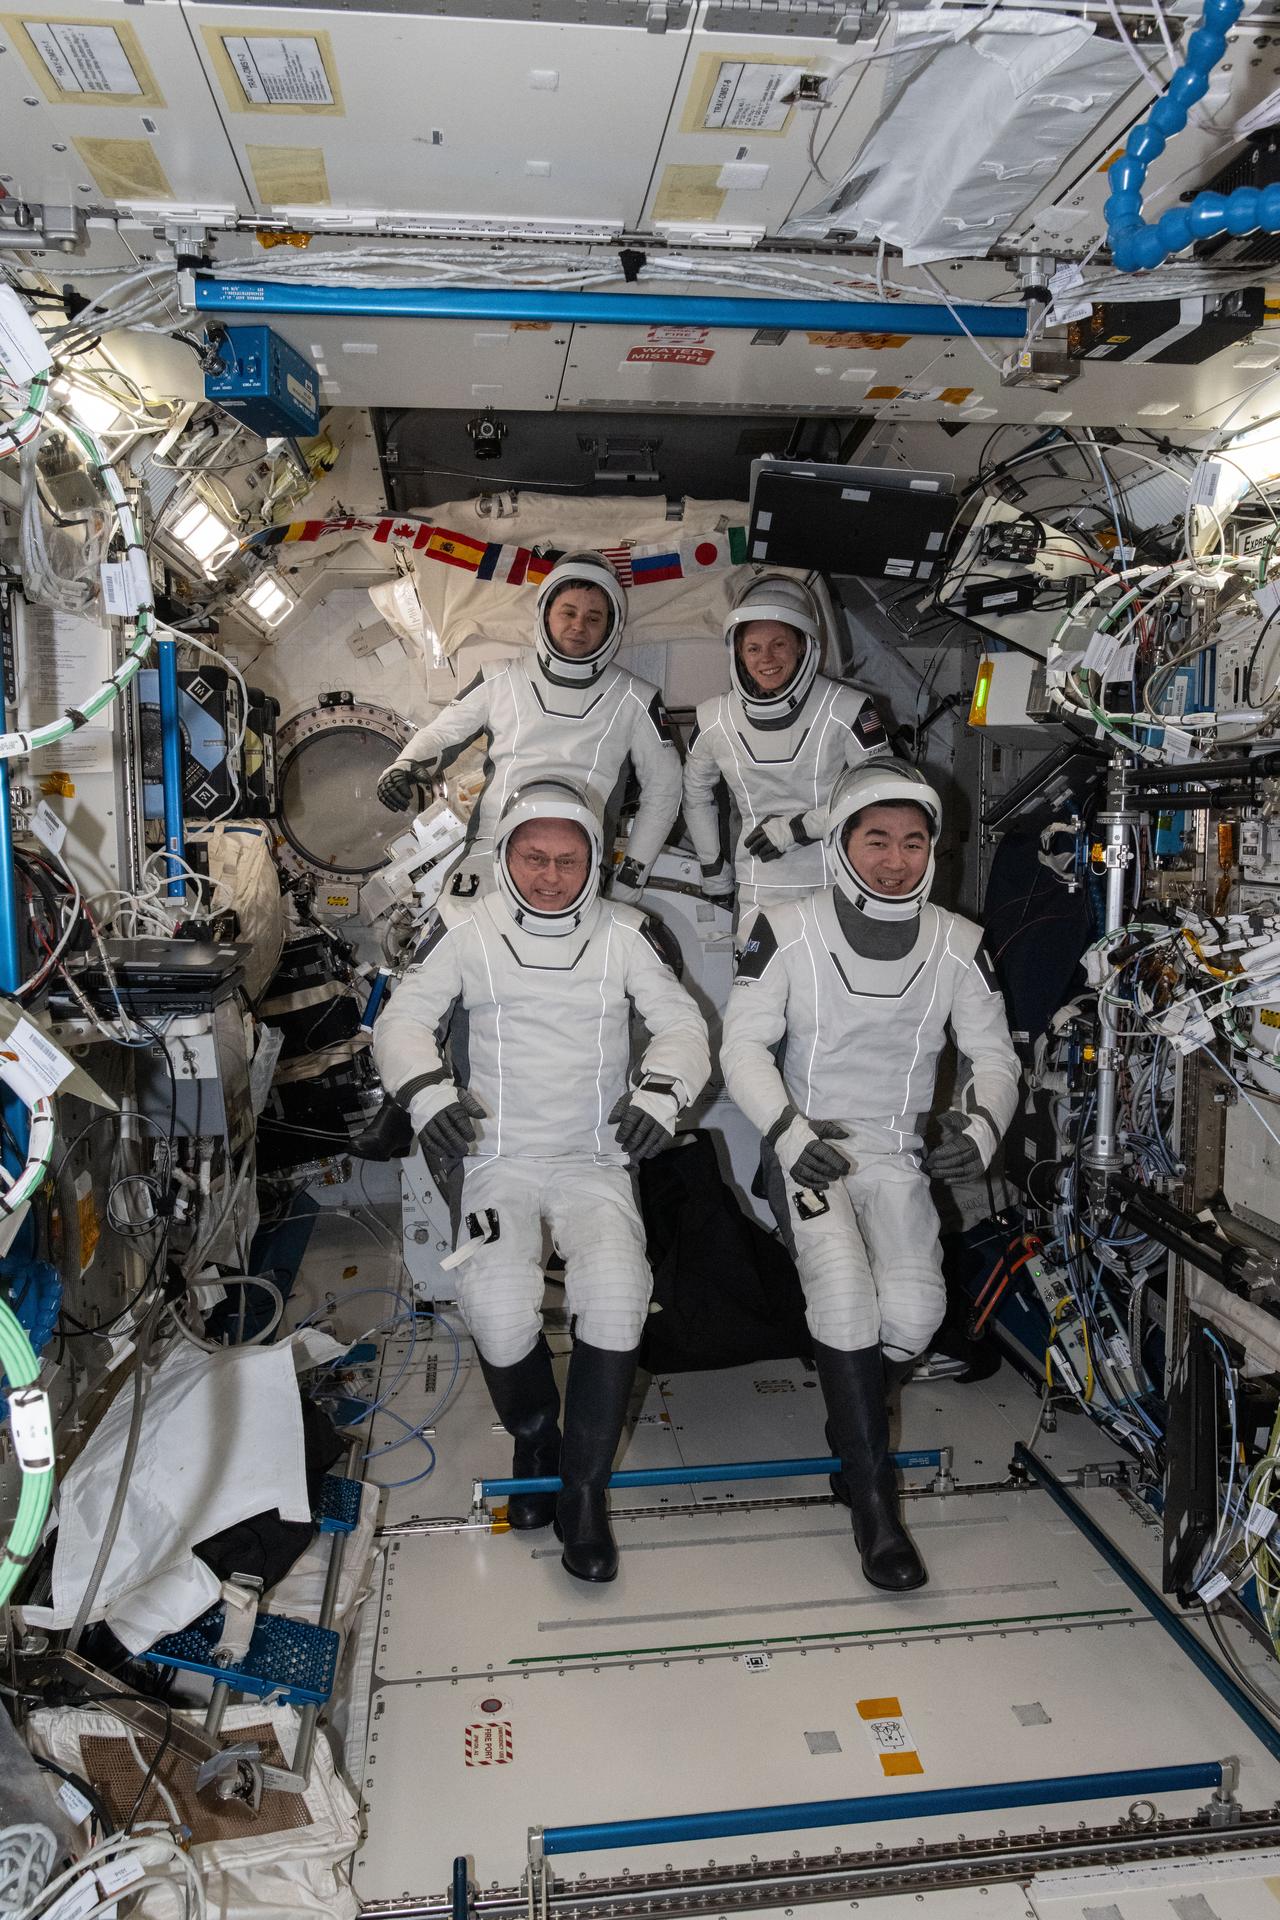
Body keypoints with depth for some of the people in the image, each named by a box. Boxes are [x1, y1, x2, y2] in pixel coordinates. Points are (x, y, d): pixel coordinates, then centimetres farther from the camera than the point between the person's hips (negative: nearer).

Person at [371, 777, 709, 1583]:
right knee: (500, 1313, -21)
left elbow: (683, 1023, 0)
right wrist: (426, 1088, -20)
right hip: (498, 1158, 0)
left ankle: (585, 1489, -1)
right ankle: (534, 1438, 15)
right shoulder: (467, 930, -2)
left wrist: (661, 1090, -20)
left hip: (596, 1160, 0)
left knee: (617, 1298, -24)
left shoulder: (627, 933, -1)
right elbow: (405, 1018, 0)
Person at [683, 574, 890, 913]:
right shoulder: (714, 719, 1)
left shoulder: (846, 709, -10)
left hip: (839, 886, -2)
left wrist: (796, 828, -11)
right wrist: (713, 870, 15)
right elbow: (696, 792, 16)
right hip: (758, 892, 2)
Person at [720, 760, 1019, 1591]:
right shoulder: (787, 932, -9)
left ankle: (854, 1428, 19)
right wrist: (787, 1131, -23)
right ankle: (874, 1498, -9)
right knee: (845, 1289, -25)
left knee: (915, 1311, -15)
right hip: (807, 1147, -2)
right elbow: (745, 1044, -8)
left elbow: (994, 1054, 3)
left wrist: (981, 1127, -18)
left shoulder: (959, 945, -2)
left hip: (901, 1156, 2)